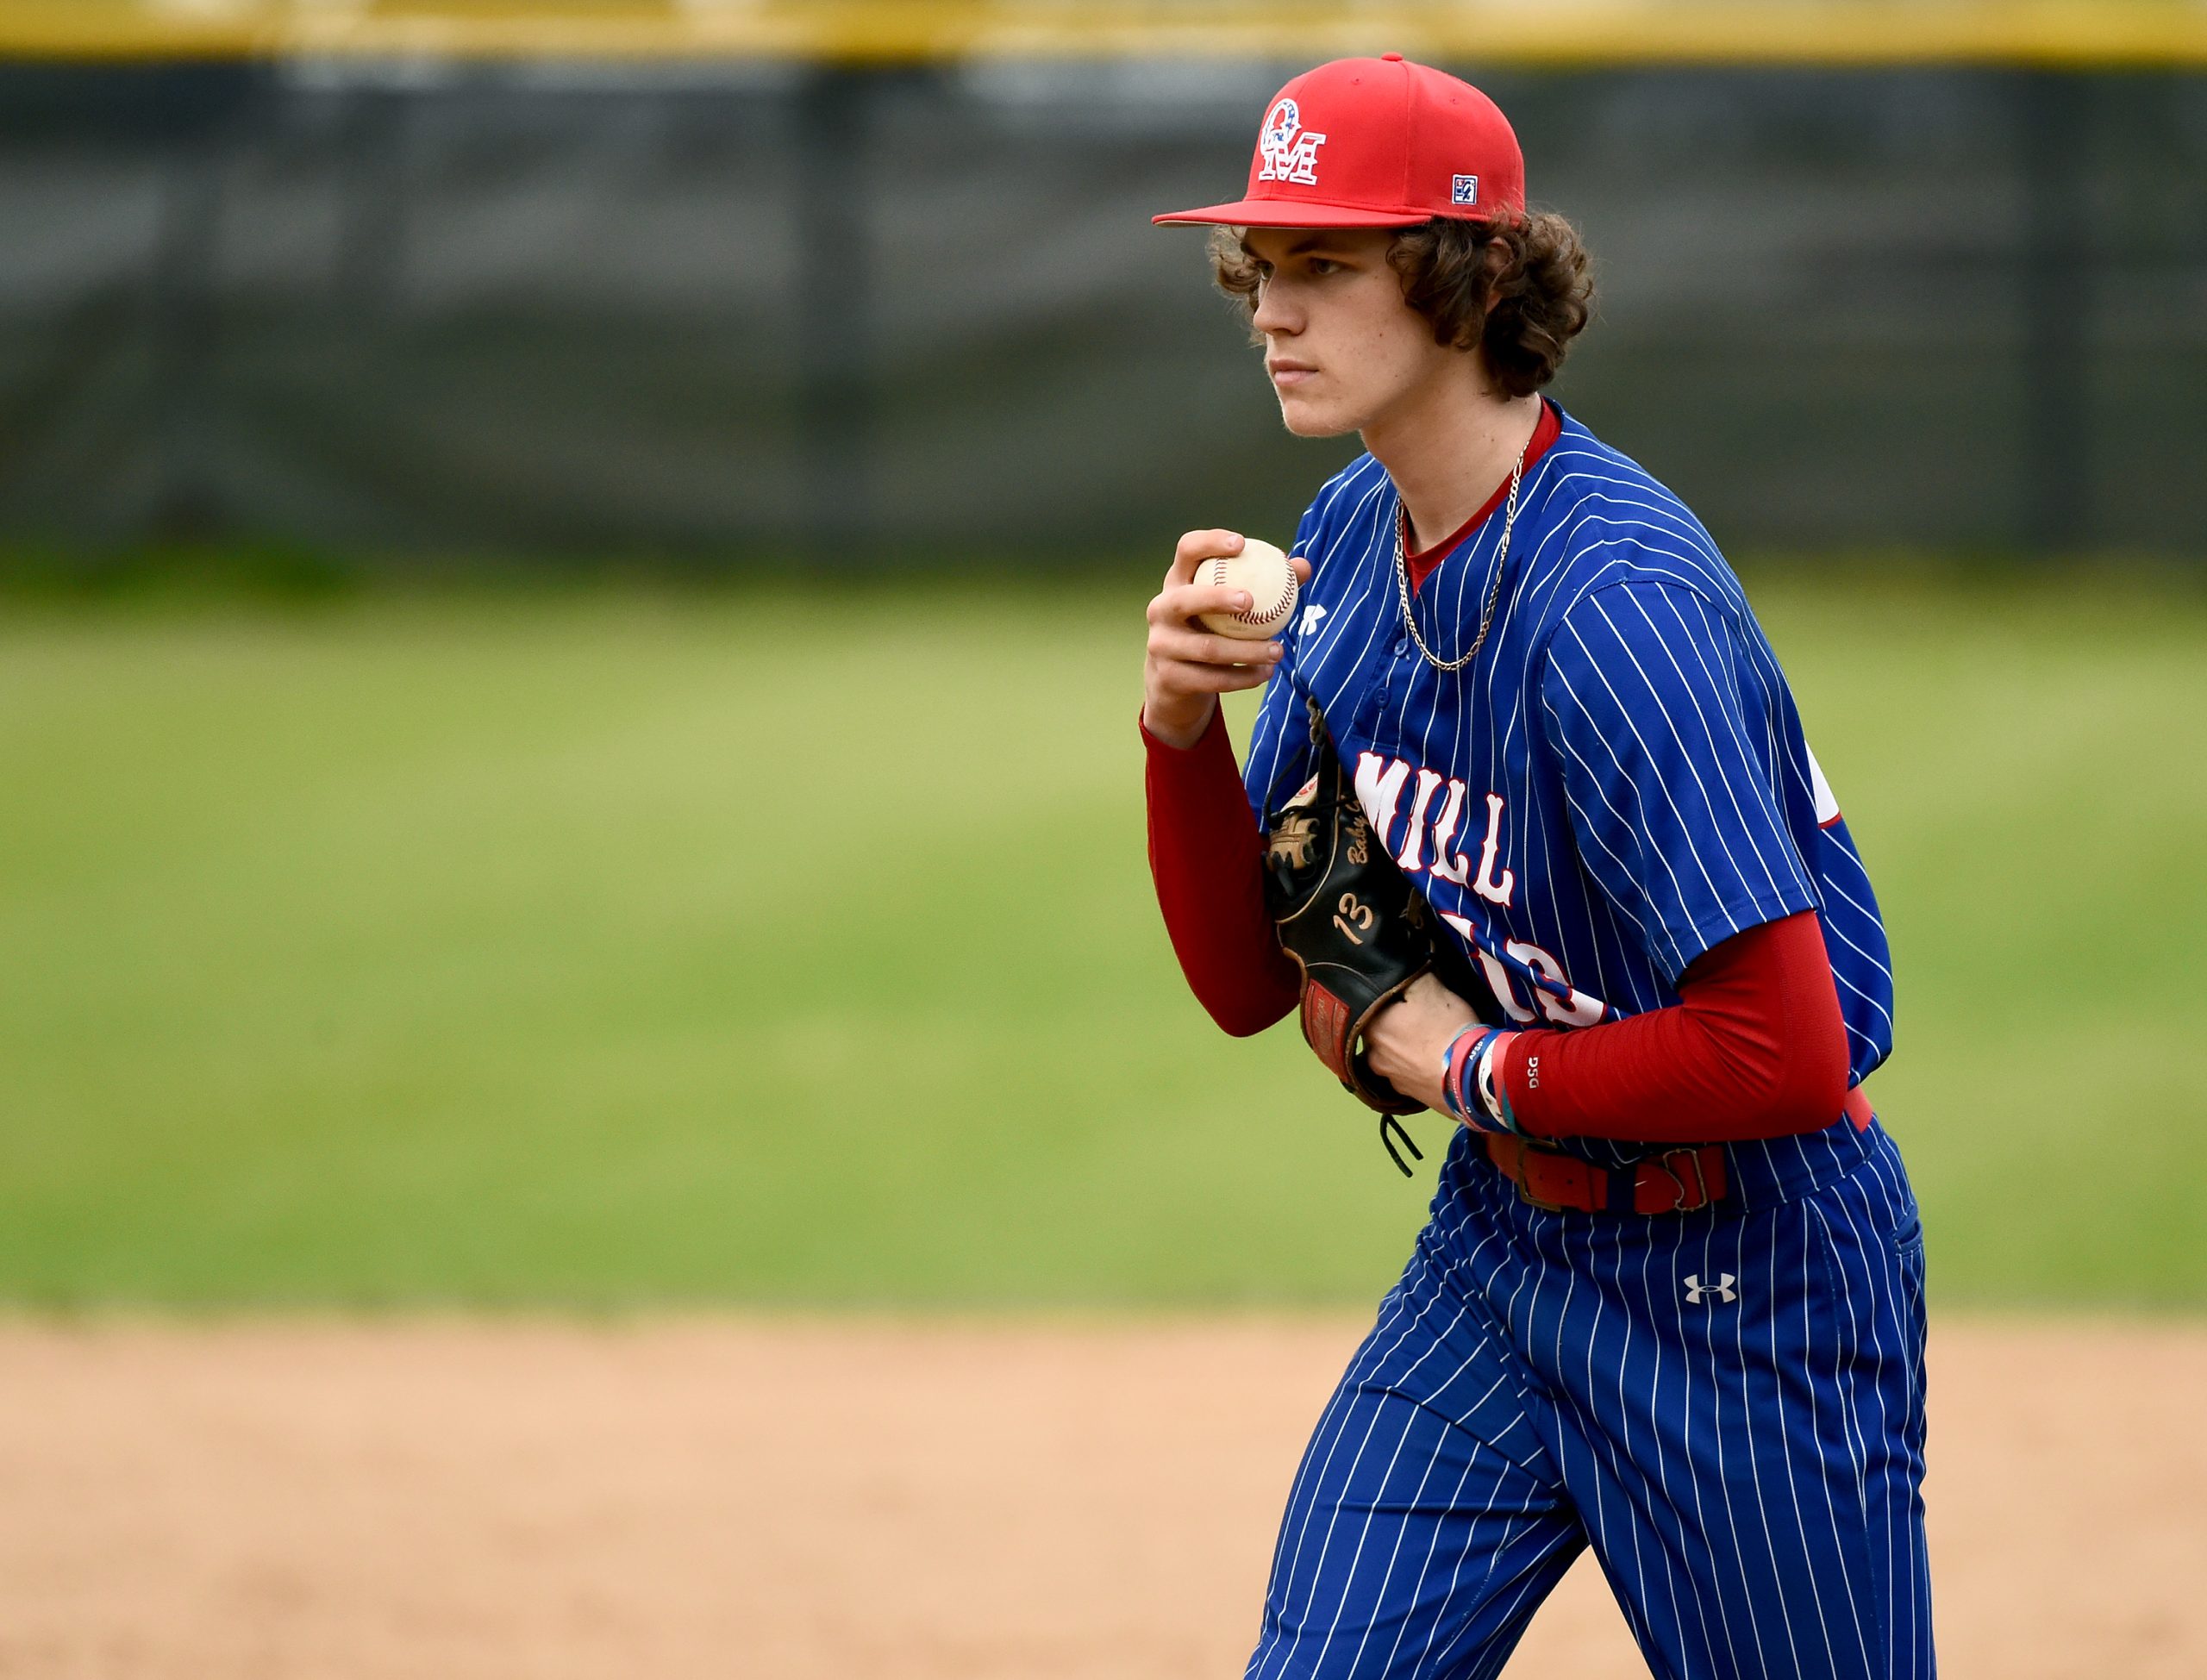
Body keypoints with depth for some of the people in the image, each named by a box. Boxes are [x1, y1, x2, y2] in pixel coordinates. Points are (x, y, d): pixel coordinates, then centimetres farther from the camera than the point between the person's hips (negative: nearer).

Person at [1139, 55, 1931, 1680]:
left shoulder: (1613, 602, -25)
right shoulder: (1347, 539, 2)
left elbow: (1785, 1056, -30)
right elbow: (1248, 981, 6)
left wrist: (1478, 1068, -15)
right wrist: (1180, 728, -11)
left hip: (1742, 1288, -7)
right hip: (1497, 1245, 7)